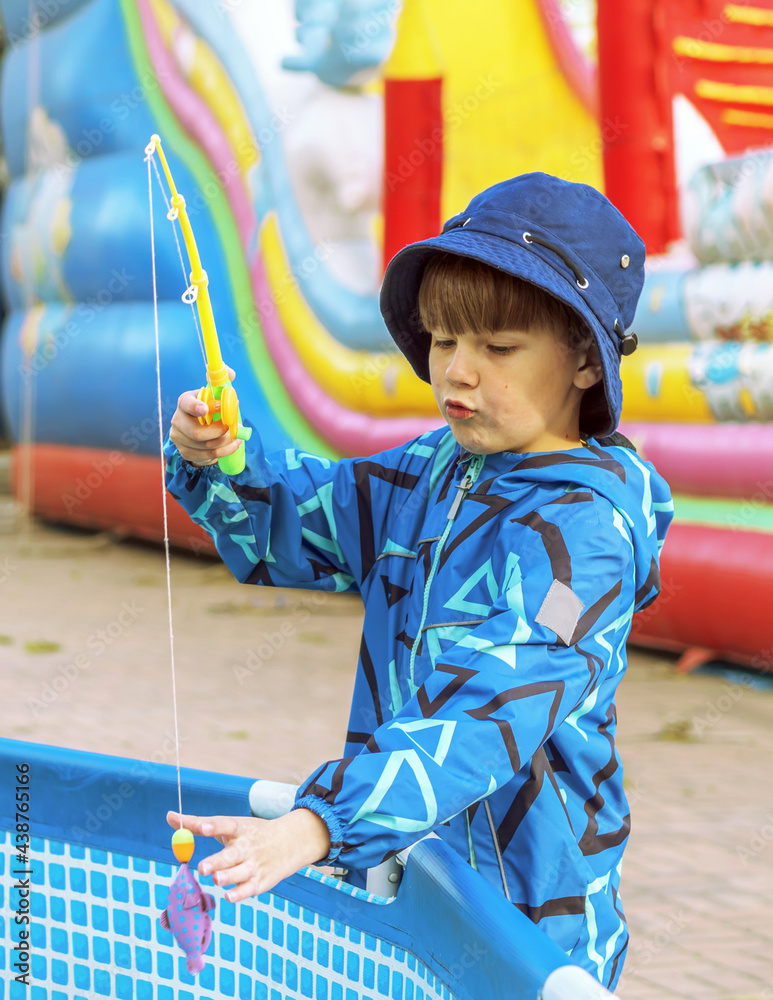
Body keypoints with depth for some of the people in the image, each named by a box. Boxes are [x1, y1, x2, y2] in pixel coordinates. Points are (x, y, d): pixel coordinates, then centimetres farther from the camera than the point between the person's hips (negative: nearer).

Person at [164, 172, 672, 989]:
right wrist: (217, 460, -5)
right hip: (397, 876, 7)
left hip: (524, 907, -7)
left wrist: (313, 828, -43)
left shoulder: (581, 526, -22)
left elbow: (484, 718, -33)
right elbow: (290, 523, 19)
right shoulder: (432, 472, 5)